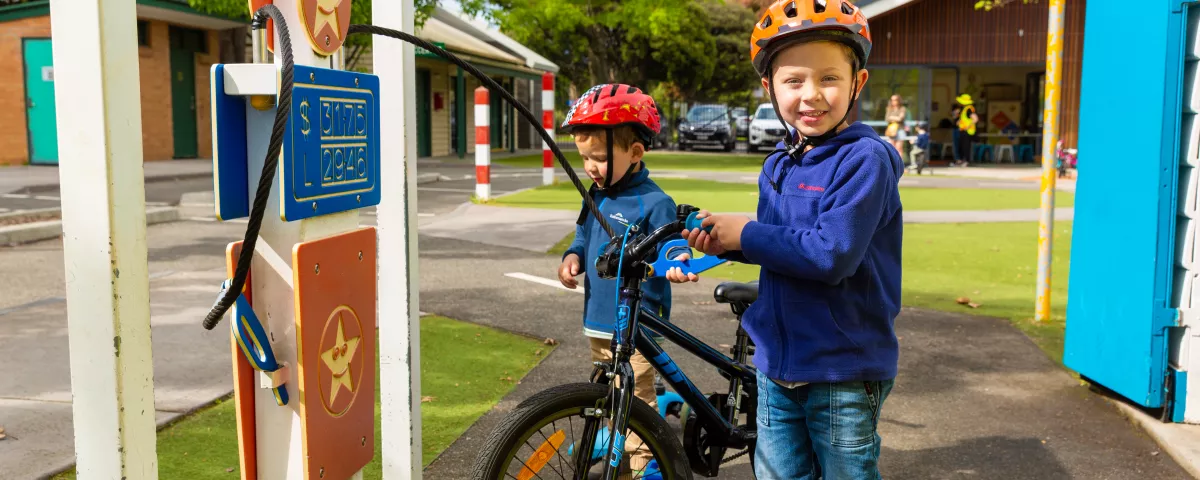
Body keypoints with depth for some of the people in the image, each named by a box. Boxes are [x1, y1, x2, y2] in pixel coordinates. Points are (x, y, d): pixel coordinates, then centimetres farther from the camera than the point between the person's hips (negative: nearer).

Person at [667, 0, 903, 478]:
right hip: (778, 363, 7)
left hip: (843, 369, -7)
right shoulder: (777, 166, 6)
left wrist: (746, 233, -19)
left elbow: (832, 254, -28)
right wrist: (724, 242, -5)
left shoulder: (864, 159, -18)